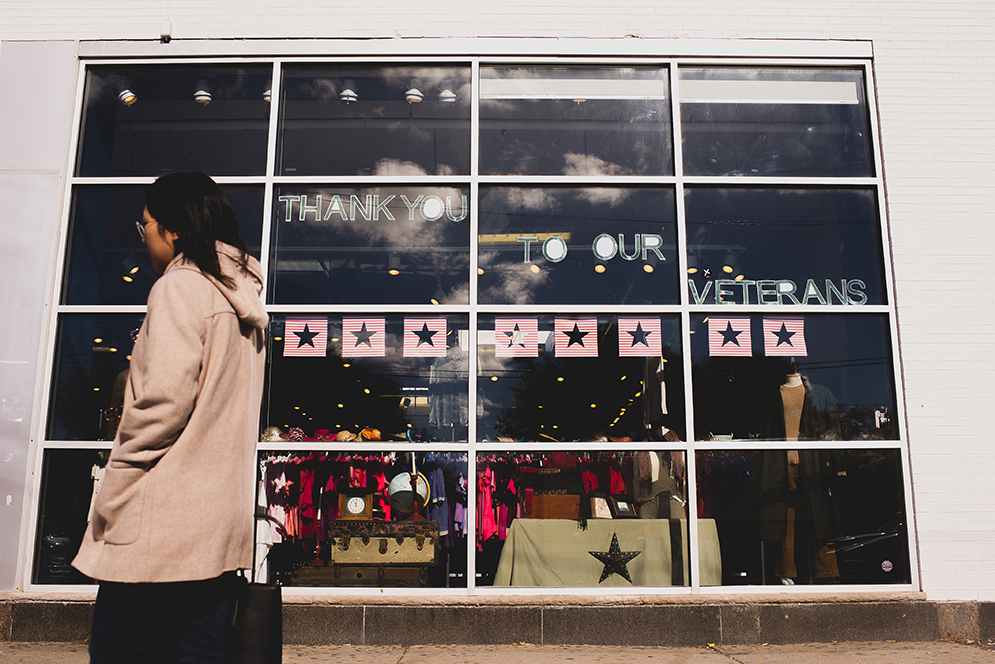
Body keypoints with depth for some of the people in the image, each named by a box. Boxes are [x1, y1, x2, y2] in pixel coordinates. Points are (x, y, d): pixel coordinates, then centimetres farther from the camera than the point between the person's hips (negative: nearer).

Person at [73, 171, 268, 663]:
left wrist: (114, 490, -8)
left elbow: (164, 398, -18)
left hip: (165, 519, -8)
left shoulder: (180, 286, -8)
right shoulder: (241, 299, 17)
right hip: (223, 520, 8)